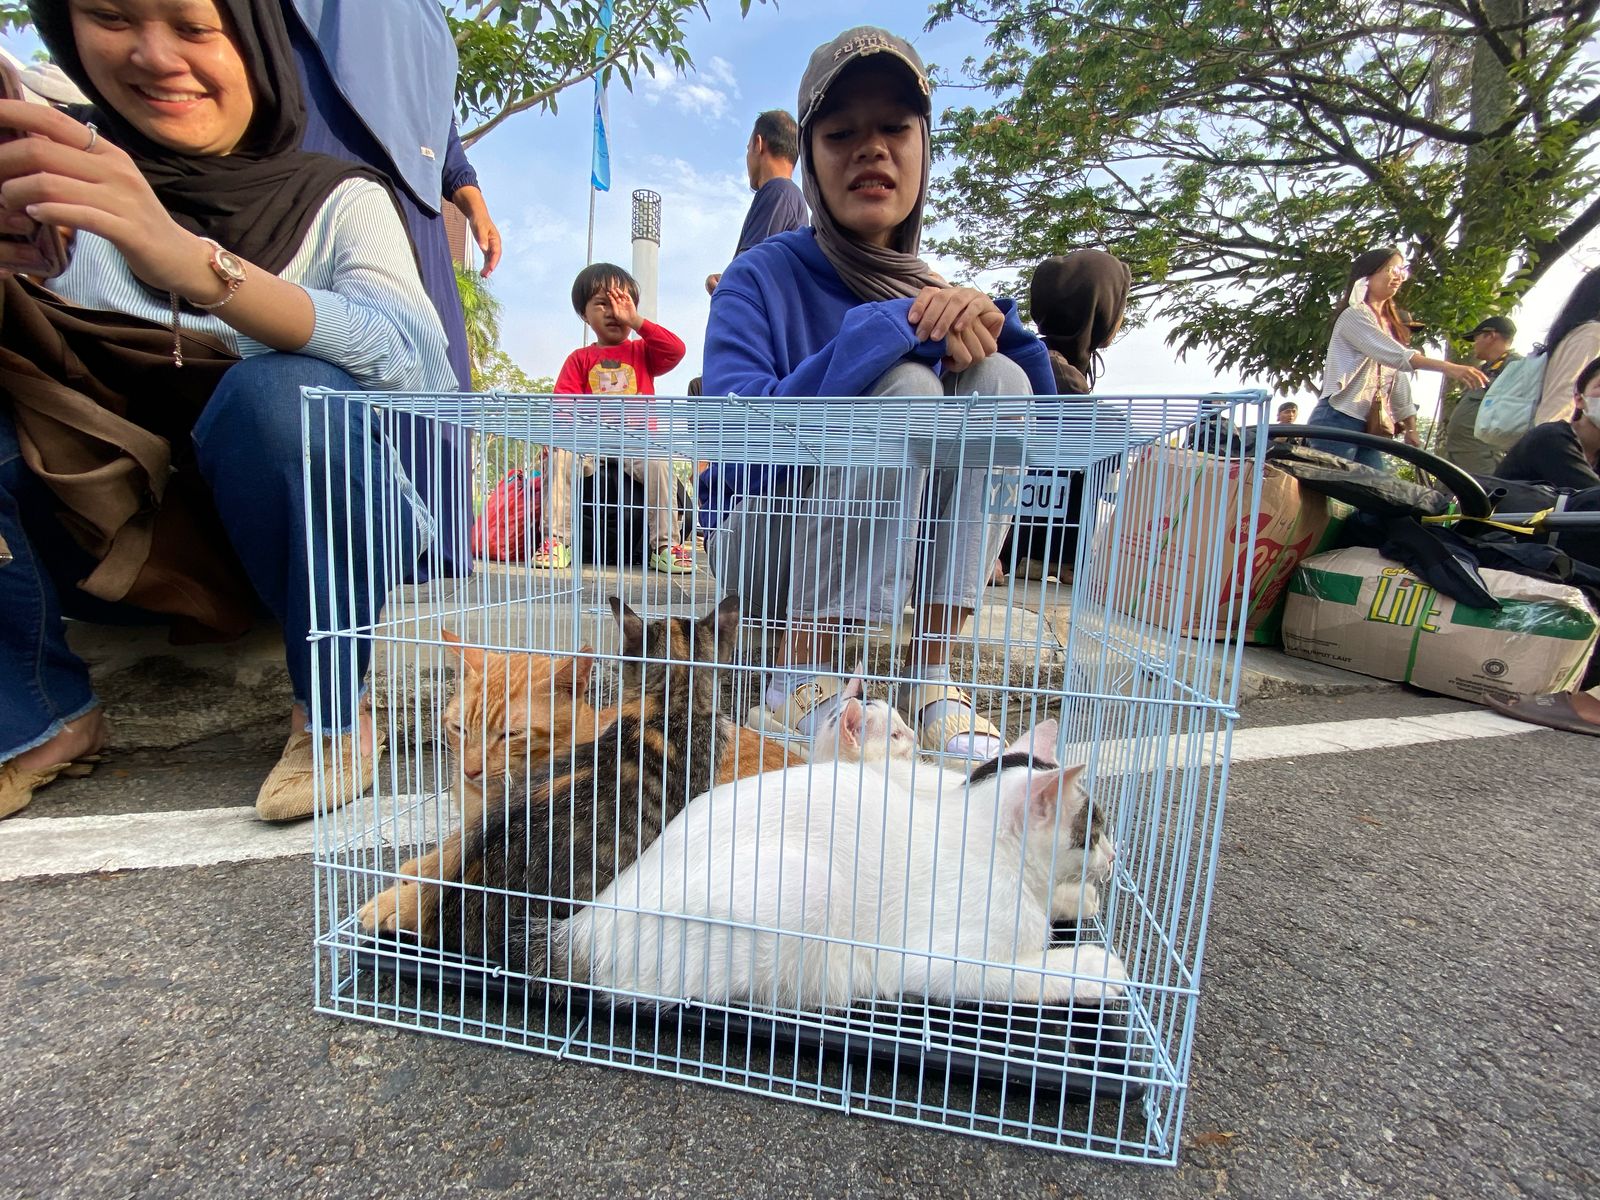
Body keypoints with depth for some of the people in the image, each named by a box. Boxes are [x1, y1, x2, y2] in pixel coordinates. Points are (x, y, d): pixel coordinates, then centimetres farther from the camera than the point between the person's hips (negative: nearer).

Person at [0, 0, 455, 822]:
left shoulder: (339, 200, -2)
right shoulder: (69, 167, 6)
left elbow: (416, 361, -24)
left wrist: (195, 263, -37)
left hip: (320, 529, -3)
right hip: (117, 531, 3)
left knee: (282, 391, -30)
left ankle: (333, 710, -12)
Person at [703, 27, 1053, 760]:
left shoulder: (935, 291, 6)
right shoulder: (761, 277, -6)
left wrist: (988, 320, -19)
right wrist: (894, 328, -26)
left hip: (902, 553, 4)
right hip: (773, 543, -4)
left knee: (995, 378, -15)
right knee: (907, 388, -26)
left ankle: (932, 675, -18)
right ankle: (803, 672, -18)